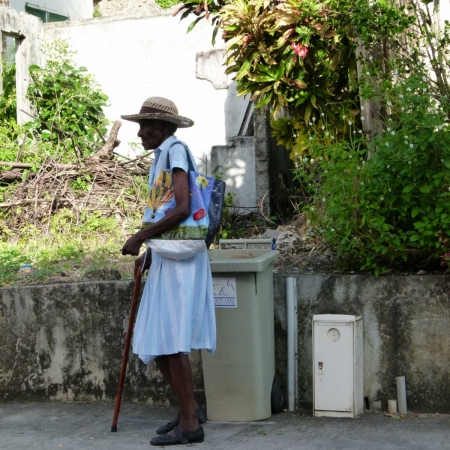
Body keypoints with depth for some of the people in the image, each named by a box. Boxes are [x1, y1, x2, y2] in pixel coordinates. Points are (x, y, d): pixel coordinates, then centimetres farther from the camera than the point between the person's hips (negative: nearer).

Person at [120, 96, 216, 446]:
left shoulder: (175, 151, -11)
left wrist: (141, 237, -17)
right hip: (167, 258, 9)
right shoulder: (165, 155, 17)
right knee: (158, 341, 12)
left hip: (178, 259, -9)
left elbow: (182, 209, -21)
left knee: (170, 340, -6)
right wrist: (150, 252, 19)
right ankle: (189, 410, 23)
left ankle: (190, 423, 1)